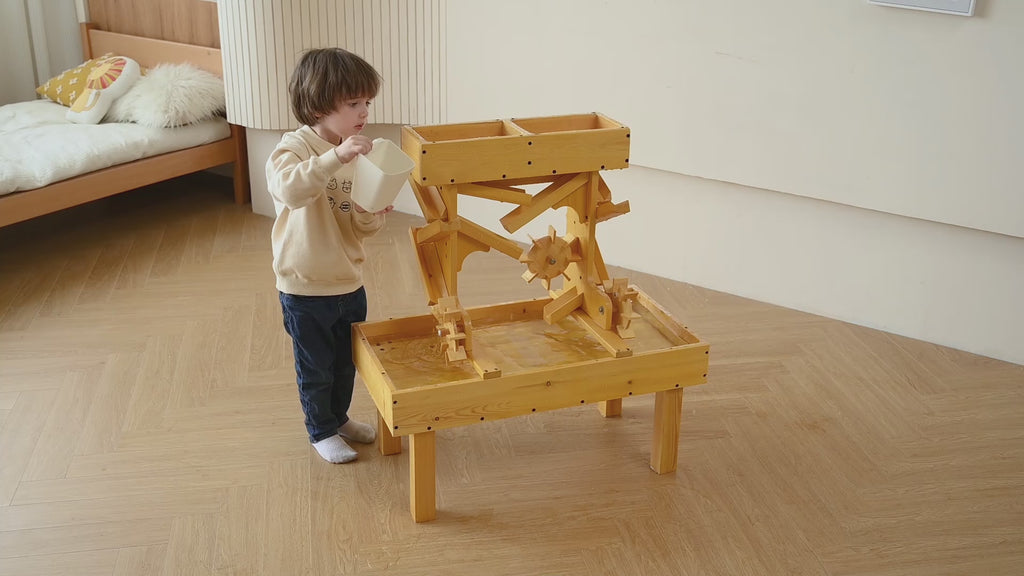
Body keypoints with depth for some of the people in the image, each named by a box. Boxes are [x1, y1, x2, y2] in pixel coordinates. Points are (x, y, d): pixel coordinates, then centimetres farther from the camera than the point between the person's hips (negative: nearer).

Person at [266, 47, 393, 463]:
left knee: (347, 362, 22)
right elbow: (289, 188, -41)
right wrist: (335, 157, -50)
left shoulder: (358, 155, 1)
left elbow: (361, 230, 4)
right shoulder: (295, 147, -18)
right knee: (315, 367, 12)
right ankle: (322, 431, 32)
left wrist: (374, 213, -18)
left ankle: (340, 418, 45)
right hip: (305, 288, -6)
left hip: (349, 282, 6)